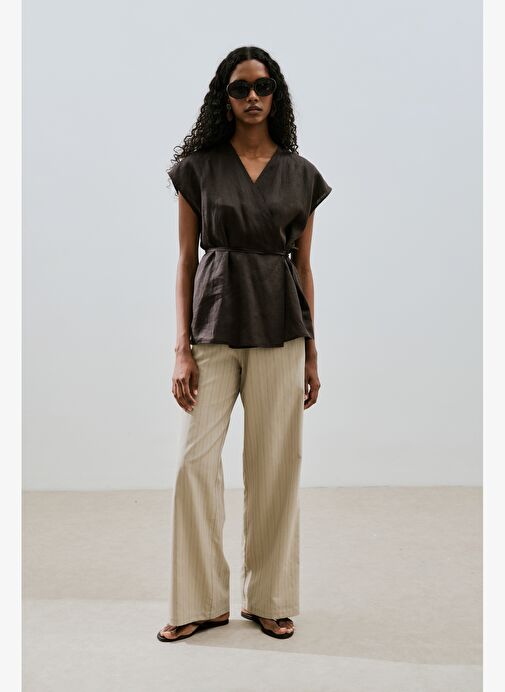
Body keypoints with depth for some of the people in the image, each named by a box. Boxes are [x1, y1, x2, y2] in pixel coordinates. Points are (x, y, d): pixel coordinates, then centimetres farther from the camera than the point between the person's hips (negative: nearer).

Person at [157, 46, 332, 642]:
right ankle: (202, 602, 13)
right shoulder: (199, 168, 5)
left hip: (279, 330, 1)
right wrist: (182, 349, -4)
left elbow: (303, 265, 11)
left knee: (274, 464, 4)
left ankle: (268, 599, 21)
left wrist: (311, 352, 8)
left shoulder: (301, 174, 9)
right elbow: (186, 262, 4)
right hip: (213, 326, 0)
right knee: (195, 459, -4)